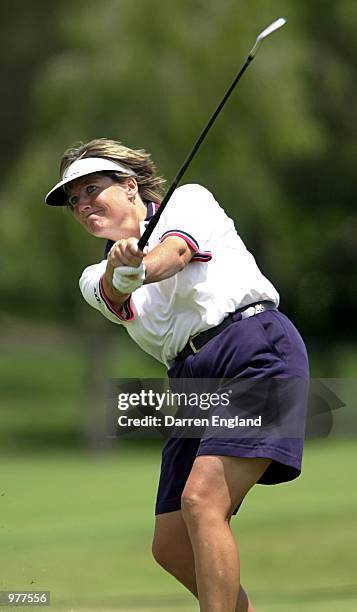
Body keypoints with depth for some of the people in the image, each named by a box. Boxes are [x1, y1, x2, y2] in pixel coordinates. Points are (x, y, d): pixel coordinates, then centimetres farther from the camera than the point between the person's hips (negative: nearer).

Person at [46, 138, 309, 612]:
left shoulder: (188, 200, 10)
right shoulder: (97, 280, 19)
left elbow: (174, 252, -13)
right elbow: (114, 293, -6)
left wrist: (143, 267, -37)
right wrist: (121, 269, -31)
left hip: (255, 346, -7)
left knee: (201, 500, -23)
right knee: (172, 548, -1)